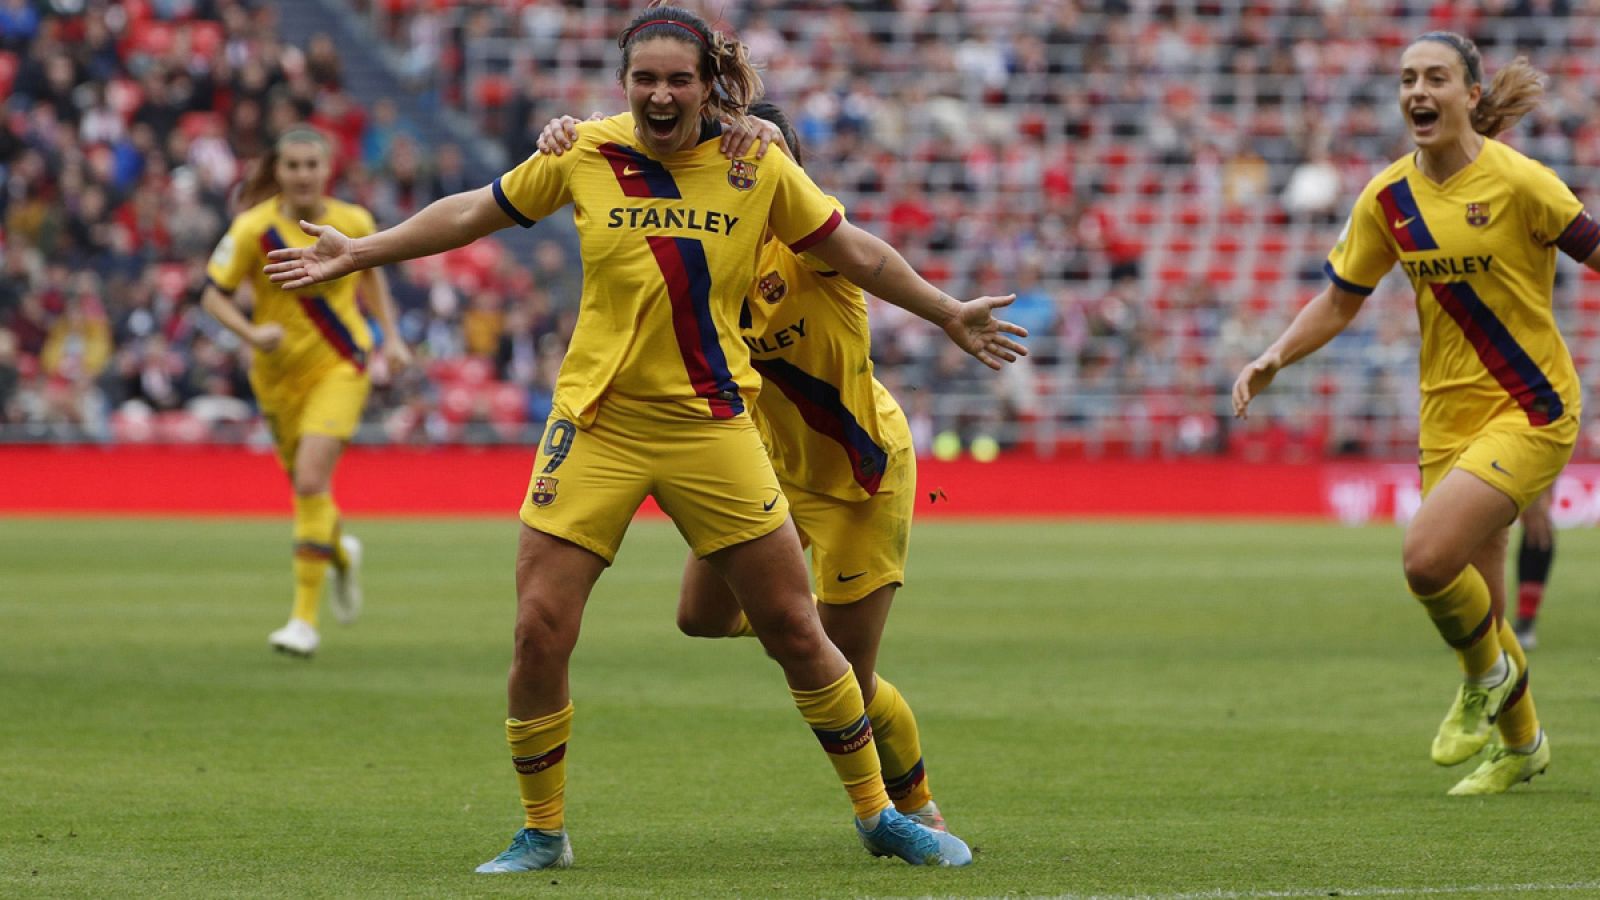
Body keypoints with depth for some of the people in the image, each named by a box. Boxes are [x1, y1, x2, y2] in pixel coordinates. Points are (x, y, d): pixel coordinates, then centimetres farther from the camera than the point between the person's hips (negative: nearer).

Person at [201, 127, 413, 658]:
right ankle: (341, 554, 51)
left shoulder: (353, 224, -6)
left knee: (310, 480, -20)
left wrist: (391, 336, 9)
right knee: (306, 486, 13)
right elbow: (214, 295, -7)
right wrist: (251, 333, -25)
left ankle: (305, 619, -16)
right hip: (279, 372, 2)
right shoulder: (254, 229, -12)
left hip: (340, 366, -2)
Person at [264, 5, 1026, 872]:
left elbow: (852, 250, 11)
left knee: (794, 629, 3)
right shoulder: (583, 155, -2)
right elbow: (474, 213, 12)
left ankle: (876, 813, 20)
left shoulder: (757, 167, -2)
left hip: (710, 426, 0)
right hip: (597, 424, 0)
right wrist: (357, 253, 12)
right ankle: (542, 832, 11)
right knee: (540, 631, -8)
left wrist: (949, 314, 15)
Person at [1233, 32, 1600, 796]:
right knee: (1474, 605, 9)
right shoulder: (1389, 198, 2)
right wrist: (1274, 358, 0)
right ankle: (1521, 741, 34)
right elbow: (1340, 300, 12)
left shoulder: (1518, 182, -14)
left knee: (1427, 556, -24)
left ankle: (1487, 673, 6)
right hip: (1449, 413, 5)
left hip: (1529, 410, -5)